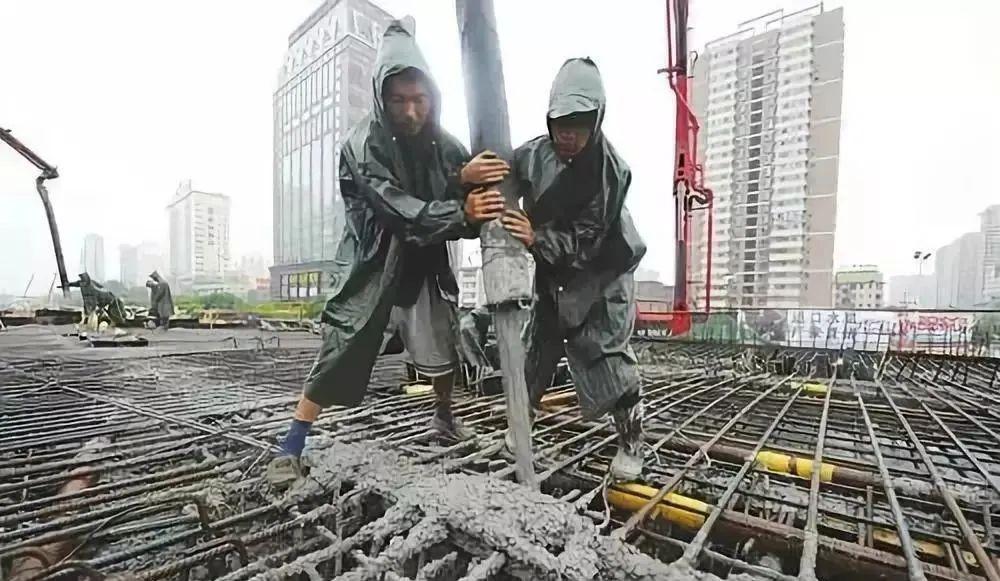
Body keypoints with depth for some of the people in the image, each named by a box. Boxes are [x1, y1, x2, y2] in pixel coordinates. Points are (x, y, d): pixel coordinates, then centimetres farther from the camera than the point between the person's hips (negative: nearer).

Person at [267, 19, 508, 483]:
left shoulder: (445, 146, -2)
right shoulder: (363, 145, -16)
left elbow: (466, 209, -6)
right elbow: (397, 210, -30)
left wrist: (467, 180, -28)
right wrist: (460, 211, -41)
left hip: (427, 268, 4)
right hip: (375, 266, -4)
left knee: (444, 349, 9)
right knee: (340, 351, -8)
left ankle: (445, 417, 37)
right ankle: (290, 448, 8)